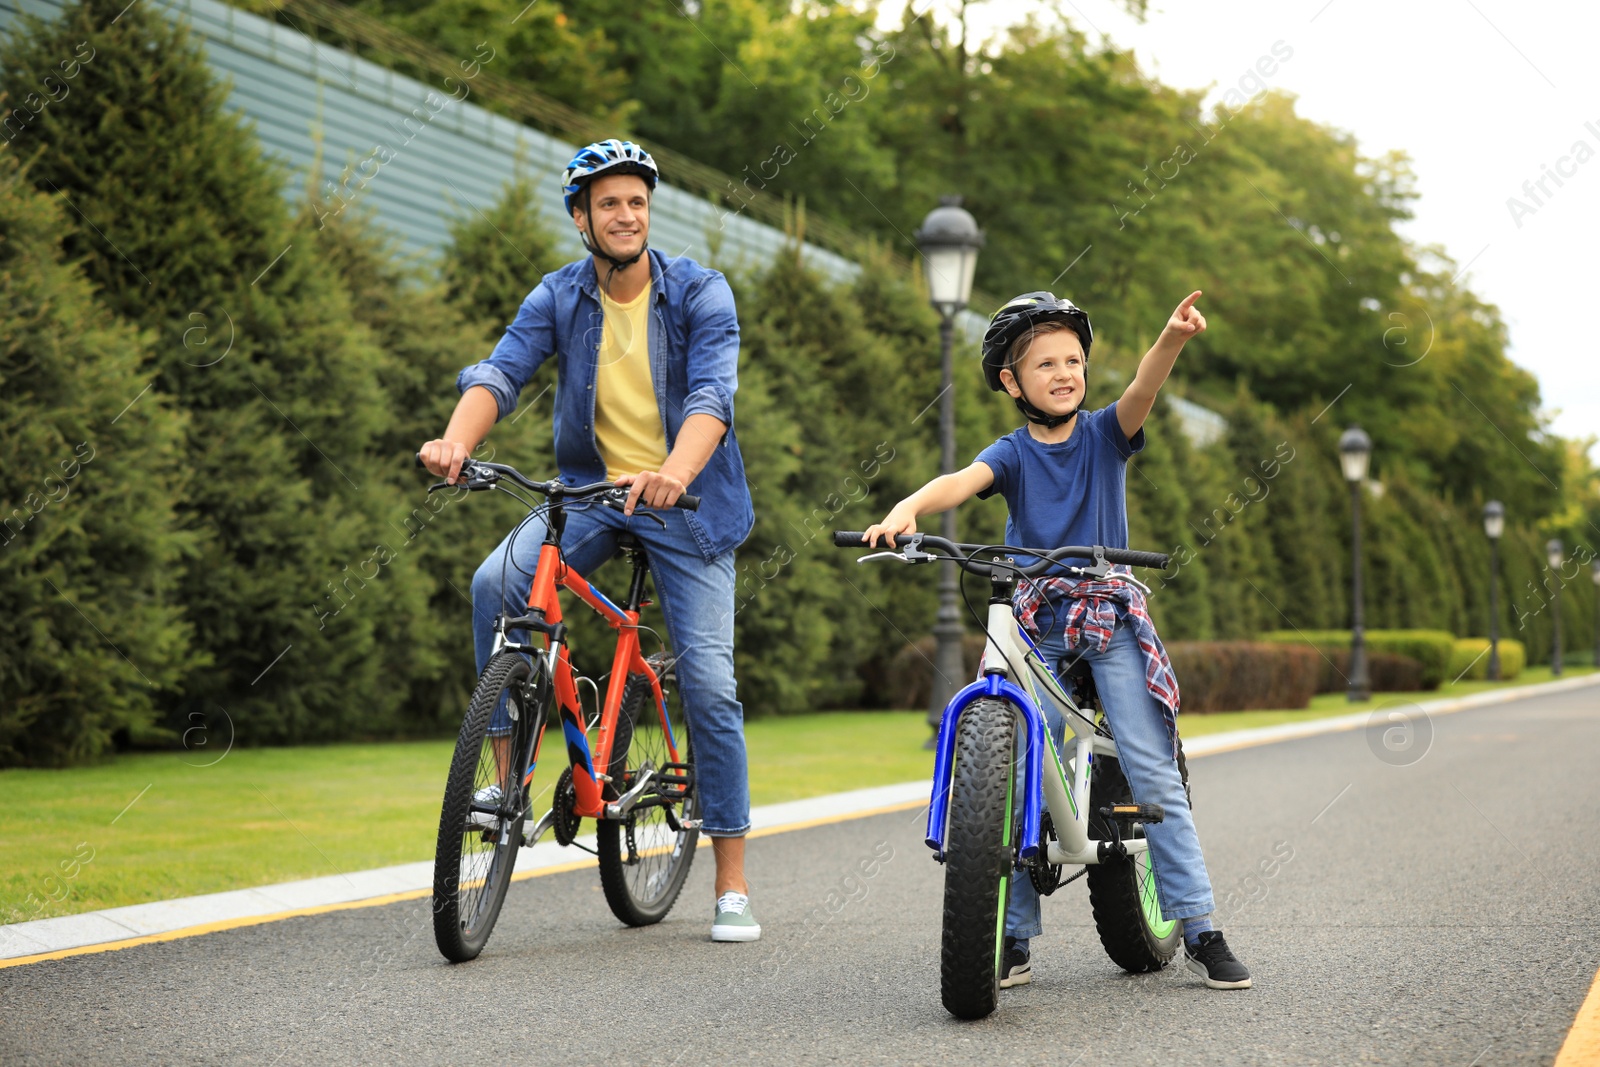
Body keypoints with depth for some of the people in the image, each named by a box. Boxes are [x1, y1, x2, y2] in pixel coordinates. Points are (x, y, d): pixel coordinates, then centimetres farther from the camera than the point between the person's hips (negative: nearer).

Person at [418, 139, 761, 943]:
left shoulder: (699, 293, -9)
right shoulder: (558, 297, -1)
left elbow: (712, 393, -24)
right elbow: (500, 371, -15)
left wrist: (676, 470, -45)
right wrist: (456, 440, -37)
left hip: (685, 504, -2)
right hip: (589, 490, 2)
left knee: (708, 683, -7)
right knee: (496, 583, -26)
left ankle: (732, 886, 4)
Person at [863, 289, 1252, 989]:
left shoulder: (1105, 433, 3)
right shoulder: (1013, 454, 1)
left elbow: (1142, 390, -18)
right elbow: (961, 482, -19)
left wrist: (1172, 339, -39)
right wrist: (906, 509, -40)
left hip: (1111, 619, 0)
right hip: (1036, 627, 0)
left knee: (1153, 774, -6)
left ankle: (1199, 929, 0)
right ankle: (1014, 939, 5)